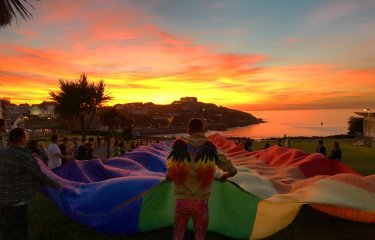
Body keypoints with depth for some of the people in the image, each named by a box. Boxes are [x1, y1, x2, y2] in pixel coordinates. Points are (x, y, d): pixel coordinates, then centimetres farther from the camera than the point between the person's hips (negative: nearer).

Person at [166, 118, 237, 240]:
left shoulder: (179, 147, -6)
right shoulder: (210, 149, -5)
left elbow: (169, 176, -4)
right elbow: (232, 170, 1)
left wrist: (167, 176, 20)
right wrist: (223, 177, 22)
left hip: (181, 202, 0)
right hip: (200, 202, 0)